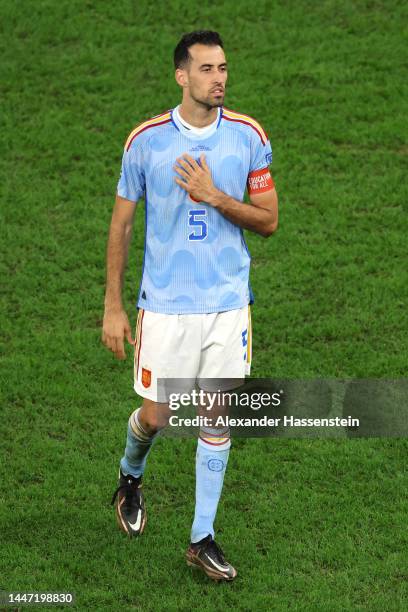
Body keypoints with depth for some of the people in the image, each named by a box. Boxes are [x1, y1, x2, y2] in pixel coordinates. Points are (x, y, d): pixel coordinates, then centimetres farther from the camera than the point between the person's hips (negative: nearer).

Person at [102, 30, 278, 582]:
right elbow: (121, 223, 3)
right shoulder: (147, 139, -5)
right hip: (165, 303, -1)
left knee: (218, 417, 1)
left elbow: (268, 221, 1)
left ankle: (203, 539, 11)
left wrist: (214, 196, -16)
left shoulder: (248, 136, -2)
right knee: (155, 415, 5)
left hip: (228, 302, 1)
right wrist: (113, 307, 2)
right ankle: (131, 476, 40)